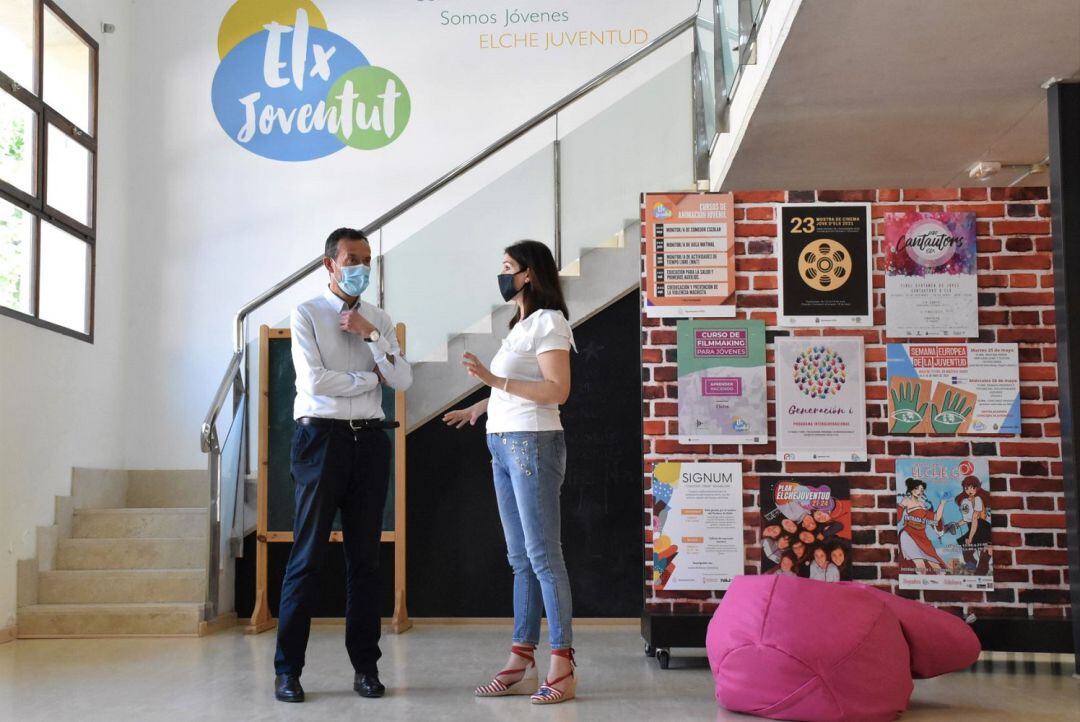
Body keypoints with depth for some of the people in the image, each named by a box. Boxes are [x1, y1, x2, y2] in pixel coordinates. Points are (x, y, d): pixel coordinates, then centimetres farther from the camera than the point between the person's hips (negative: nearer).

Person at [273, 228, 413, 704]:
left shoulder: (379, 320, 14)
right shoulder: (307, 314, 1)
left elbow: (403, 381, 2)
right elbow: (315, 381, -11)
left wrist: (371, 335, -8)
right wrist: (370, 378, -2)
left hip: (370, 440, 4)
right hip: (322, 437, -4)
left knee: (365, 556, 6)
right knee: (307, 555, -3)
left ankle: (365, 665, 13)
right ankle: (287, 669, 4)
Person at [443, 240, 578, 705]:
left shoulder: (548, 321, -6)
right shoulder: (522, 324, 20)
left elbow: (557, 391, -16)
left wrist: (496, 380, -19)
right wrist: (479, 408, 26)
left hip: (533, 443, -9)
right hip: (504, 444, 9)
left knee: (542, 555, -8)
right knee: (521, 558, 8)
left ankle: (562, 668, -4)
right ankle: (522, 664, 12)